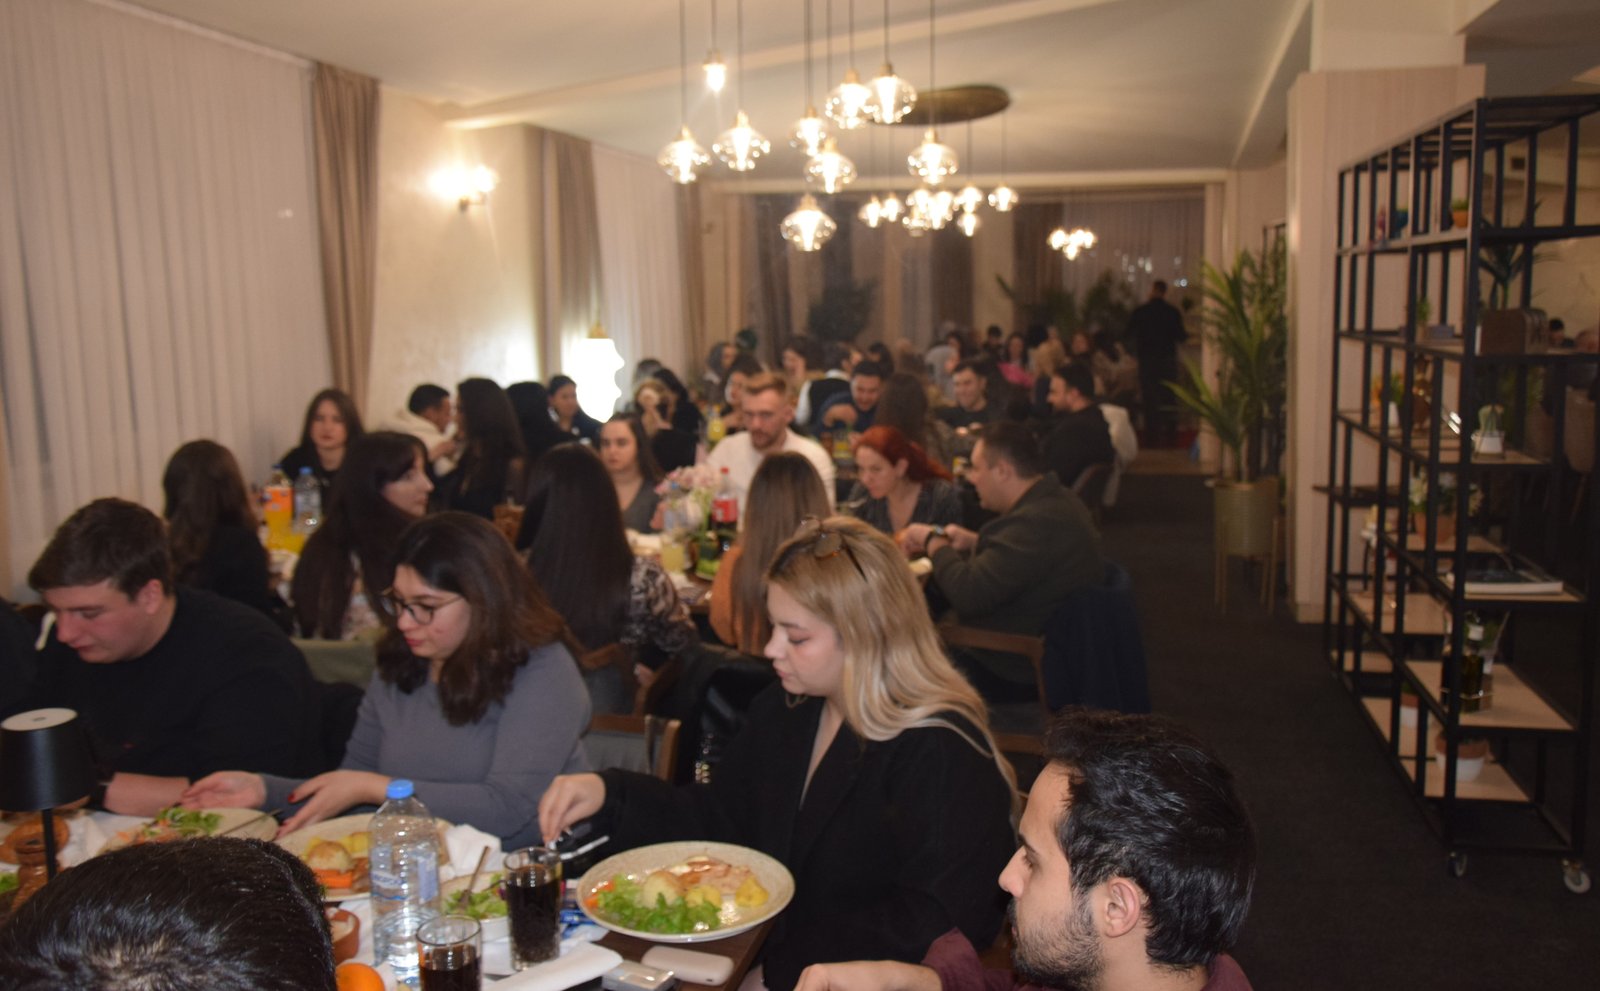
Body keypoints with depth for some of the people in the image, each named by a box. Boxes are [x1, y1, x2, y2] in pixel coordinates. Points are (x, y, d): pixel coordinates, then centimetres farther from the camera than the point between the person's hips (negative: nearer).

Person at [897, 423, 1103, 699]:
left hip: (1013, 673, -10)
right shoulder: (1057, 500, 4)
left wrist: (933, 541, -14)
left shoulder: (1037, 522, -30)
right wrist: (974, 543, 5)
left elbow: (967, 594, -31)